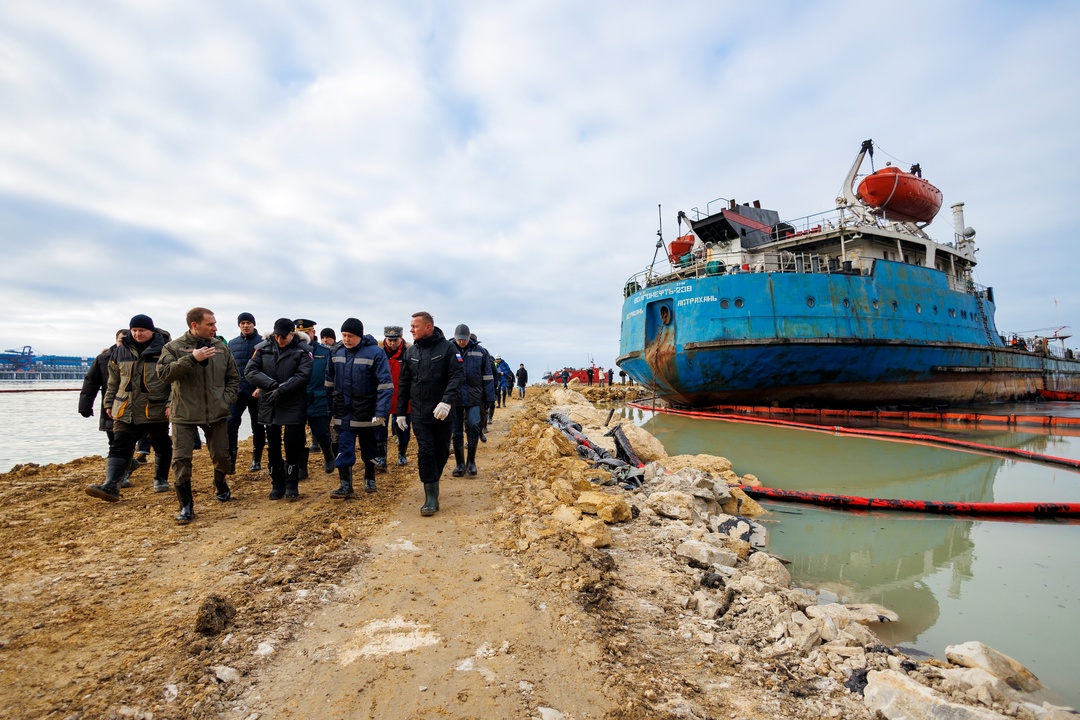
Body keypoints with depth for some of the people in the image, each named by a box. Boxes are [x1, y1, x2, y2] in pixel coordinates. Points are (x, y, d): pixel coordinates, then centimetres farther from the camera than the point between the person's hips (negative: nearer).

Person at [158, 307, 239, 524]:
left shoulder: (221, 348, 4)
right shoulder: (174, 347, -4)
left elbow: (233, 377, 11)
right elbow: (163, 373, -19)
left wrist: (227, 400, -1)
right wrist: (191, 358, -26)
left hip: (217, 413, 3)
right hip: (184, 415, -2)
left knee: (221, 455, 12)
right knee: (181, 459, -4)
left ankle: (220, 485, 42)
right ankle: (186, 506, 9)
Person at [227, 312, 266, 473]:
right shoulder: (232, 343, 10)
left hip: (256, 392, -3)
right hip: (237, 391, 3)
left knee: (258, 427, 7)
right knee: (231, 423, -9)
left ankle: (256, 461, 19)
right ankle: (230, 461, -4)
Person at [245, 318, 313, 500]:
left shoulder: (302, 350, -7)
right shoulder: (263, 348, 3)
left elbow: (303, 376, -16)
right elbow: (250, 371, -2)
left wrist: (281, 390, -20)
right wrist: (271, 384, -16)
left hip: (294, 406, -3)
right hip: (269, 405, 4)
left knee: (293, 444, 0)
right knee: (272, 446, 11)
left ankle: (292, 485, 15)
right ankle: (277, 484, 24)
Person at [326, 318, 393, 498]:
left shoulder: (375, 352, -15)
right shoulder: (336, 351, 0)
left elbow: (385, 384, -19)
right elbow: (329, 381, 11)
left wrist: (381, 412, -24)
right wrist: (329, 408, 11)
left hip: (366, 410, -3)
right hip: (343, 411, 3)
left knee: (368, 447, 13)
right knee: (344, 448, -1)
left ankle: (369, 478, 33)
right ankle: (345, 486, 7)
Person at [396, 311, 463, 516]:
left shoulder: (446, 347, -7)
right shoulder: (411, 352, 6)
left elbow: (457, 375, -14)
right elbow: (404, 384, 11)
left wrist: (447, 401, -28)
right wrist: (401, 412, 9)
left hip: (442, 412, -2)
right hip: (419, 413, 2)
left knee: (442, 451, 9)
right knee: (425, 452, -5)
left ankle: (432, 482, 33)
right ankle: (431, 496, 0)